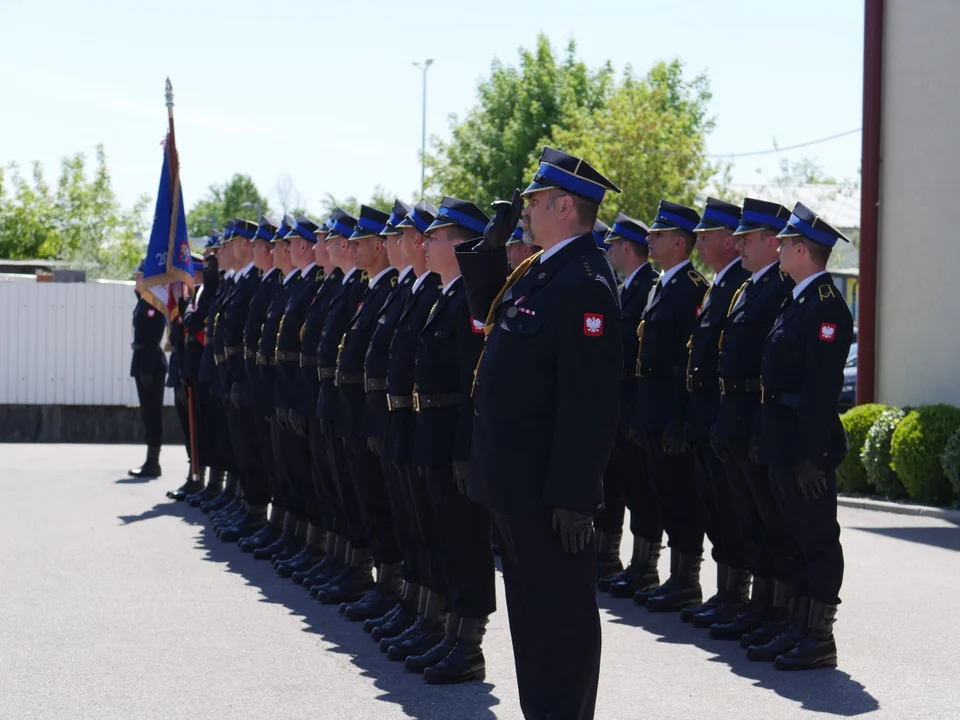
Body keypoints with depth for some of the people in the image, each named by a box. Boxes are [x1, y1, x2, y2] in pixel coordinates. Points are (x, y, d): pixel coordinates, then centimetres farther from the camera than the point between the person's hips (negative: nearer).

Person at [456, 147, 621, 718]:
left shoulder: (584, 282, -20)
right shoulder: (540, 271, 11)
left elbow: (591, 399, -24)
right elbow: (488, 308, 29)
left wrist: (574, 495, -25)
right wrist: (492, 244, 13)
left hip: (548, 487, -10)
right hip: (519, 479, 10)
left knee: (561, 612, -2)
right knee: (530, 606, 18)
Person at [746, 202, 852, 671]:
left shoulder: (826, 306, -15)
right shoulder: (797, 301, 15)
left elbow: (823, 387, -21)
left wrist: (811, 453, -23)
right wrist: (771, 440, 16)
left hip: (807, 444, -10)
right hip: (783, 440, 10)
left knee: (818, 538, -2)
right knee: (798, 537, 15)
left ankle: (820, 640, 4)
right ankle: (797, 629, 23)